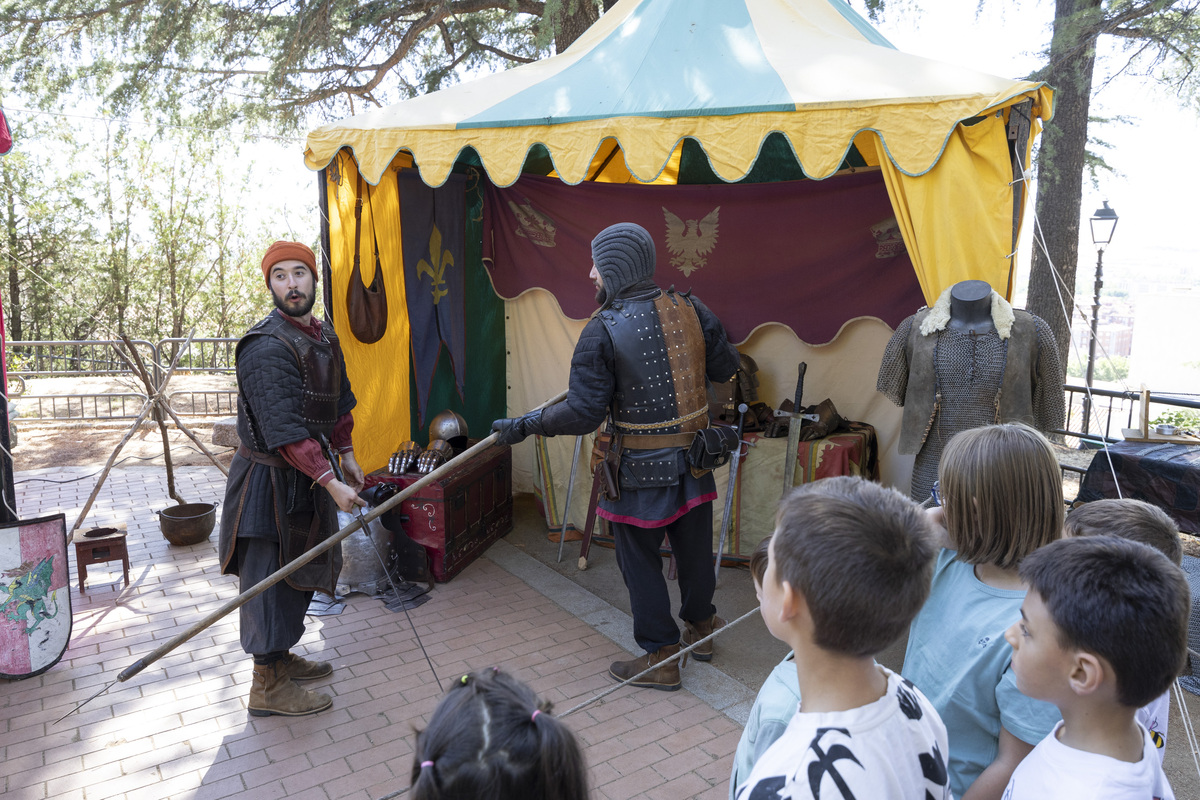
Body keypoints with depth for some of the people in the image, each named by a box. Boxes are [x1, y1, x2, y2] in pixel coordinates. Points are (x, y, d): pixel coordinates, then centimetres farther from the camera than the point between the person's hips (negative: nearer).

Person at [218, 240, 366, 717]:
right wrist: (330, 482, -29)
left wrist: (346, 455, 18)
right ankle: (267, 686, 14)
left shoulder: (324, 337, 7)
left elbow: (339, 402, 19)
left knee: (298, 571, 19)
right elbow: (284, 430, -27)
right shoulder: (266, 347, -22)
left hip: (307, 476, 9)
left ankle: (280, 656, 37)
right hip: (271, 478, -9)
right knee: (269, 577, 1)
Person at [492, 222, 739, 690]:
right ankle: (700, 628, 45)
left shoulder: (603, 331, -17)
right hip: (695, 458, 6)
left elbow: (583, 413, -19)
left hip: (641, 471, -5)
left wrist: (524, 426, -7)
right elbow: (726, 369, 5)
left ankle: (660, 659, 24)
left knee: (641, 561, 11)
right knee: (694, 548, 22)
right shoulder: (690, 309, -3)